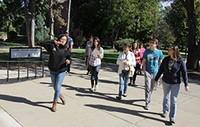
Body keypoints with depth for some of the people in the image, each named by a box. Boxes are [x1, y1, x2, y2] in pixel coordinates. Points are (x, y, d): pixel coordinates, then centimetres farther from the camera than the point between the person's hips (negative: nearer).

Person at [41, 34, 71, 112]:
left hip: (61, 71, -2)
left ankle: (54, 105, 11)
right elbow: (43, 44, -15)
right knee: (55, 87, 17)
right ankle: (61, 97, 46)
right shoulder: (52, 46, -5)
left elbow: (69, 58, 6)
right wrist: (53, 42, -23)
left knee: (57, 87, -5)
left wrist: (68, 61, -17)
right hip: (52, 71, 2)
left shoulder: (65, 50, -1)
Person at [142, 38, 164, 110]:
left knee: (152, 88, 14)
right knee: (148, 87, -7)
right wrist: (144, 70, -7)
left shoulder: (159, 52, -1)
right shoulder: (147, 51, -2)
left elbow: (160, 63, 6)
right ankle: (147, 103, -1)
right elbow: (144, 62, 3)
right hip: (148, 72, -1)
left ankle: (148, 98, 37)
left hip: (155, 72, 2)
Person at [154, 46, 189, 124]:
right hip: (165, 82, 3)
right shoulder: (166, 60, -5)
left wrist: (186, 84, -8)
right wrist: (156, 79, 6)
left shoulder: (180, 62, -12)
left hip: (175, 84, -3)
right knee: (166, 98, 18)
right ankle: (165, 111, 37)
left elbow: (184, 73, -8)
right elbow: (160, 70, 3)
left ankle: (172, 117, 9)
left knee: (173, 100, 1)